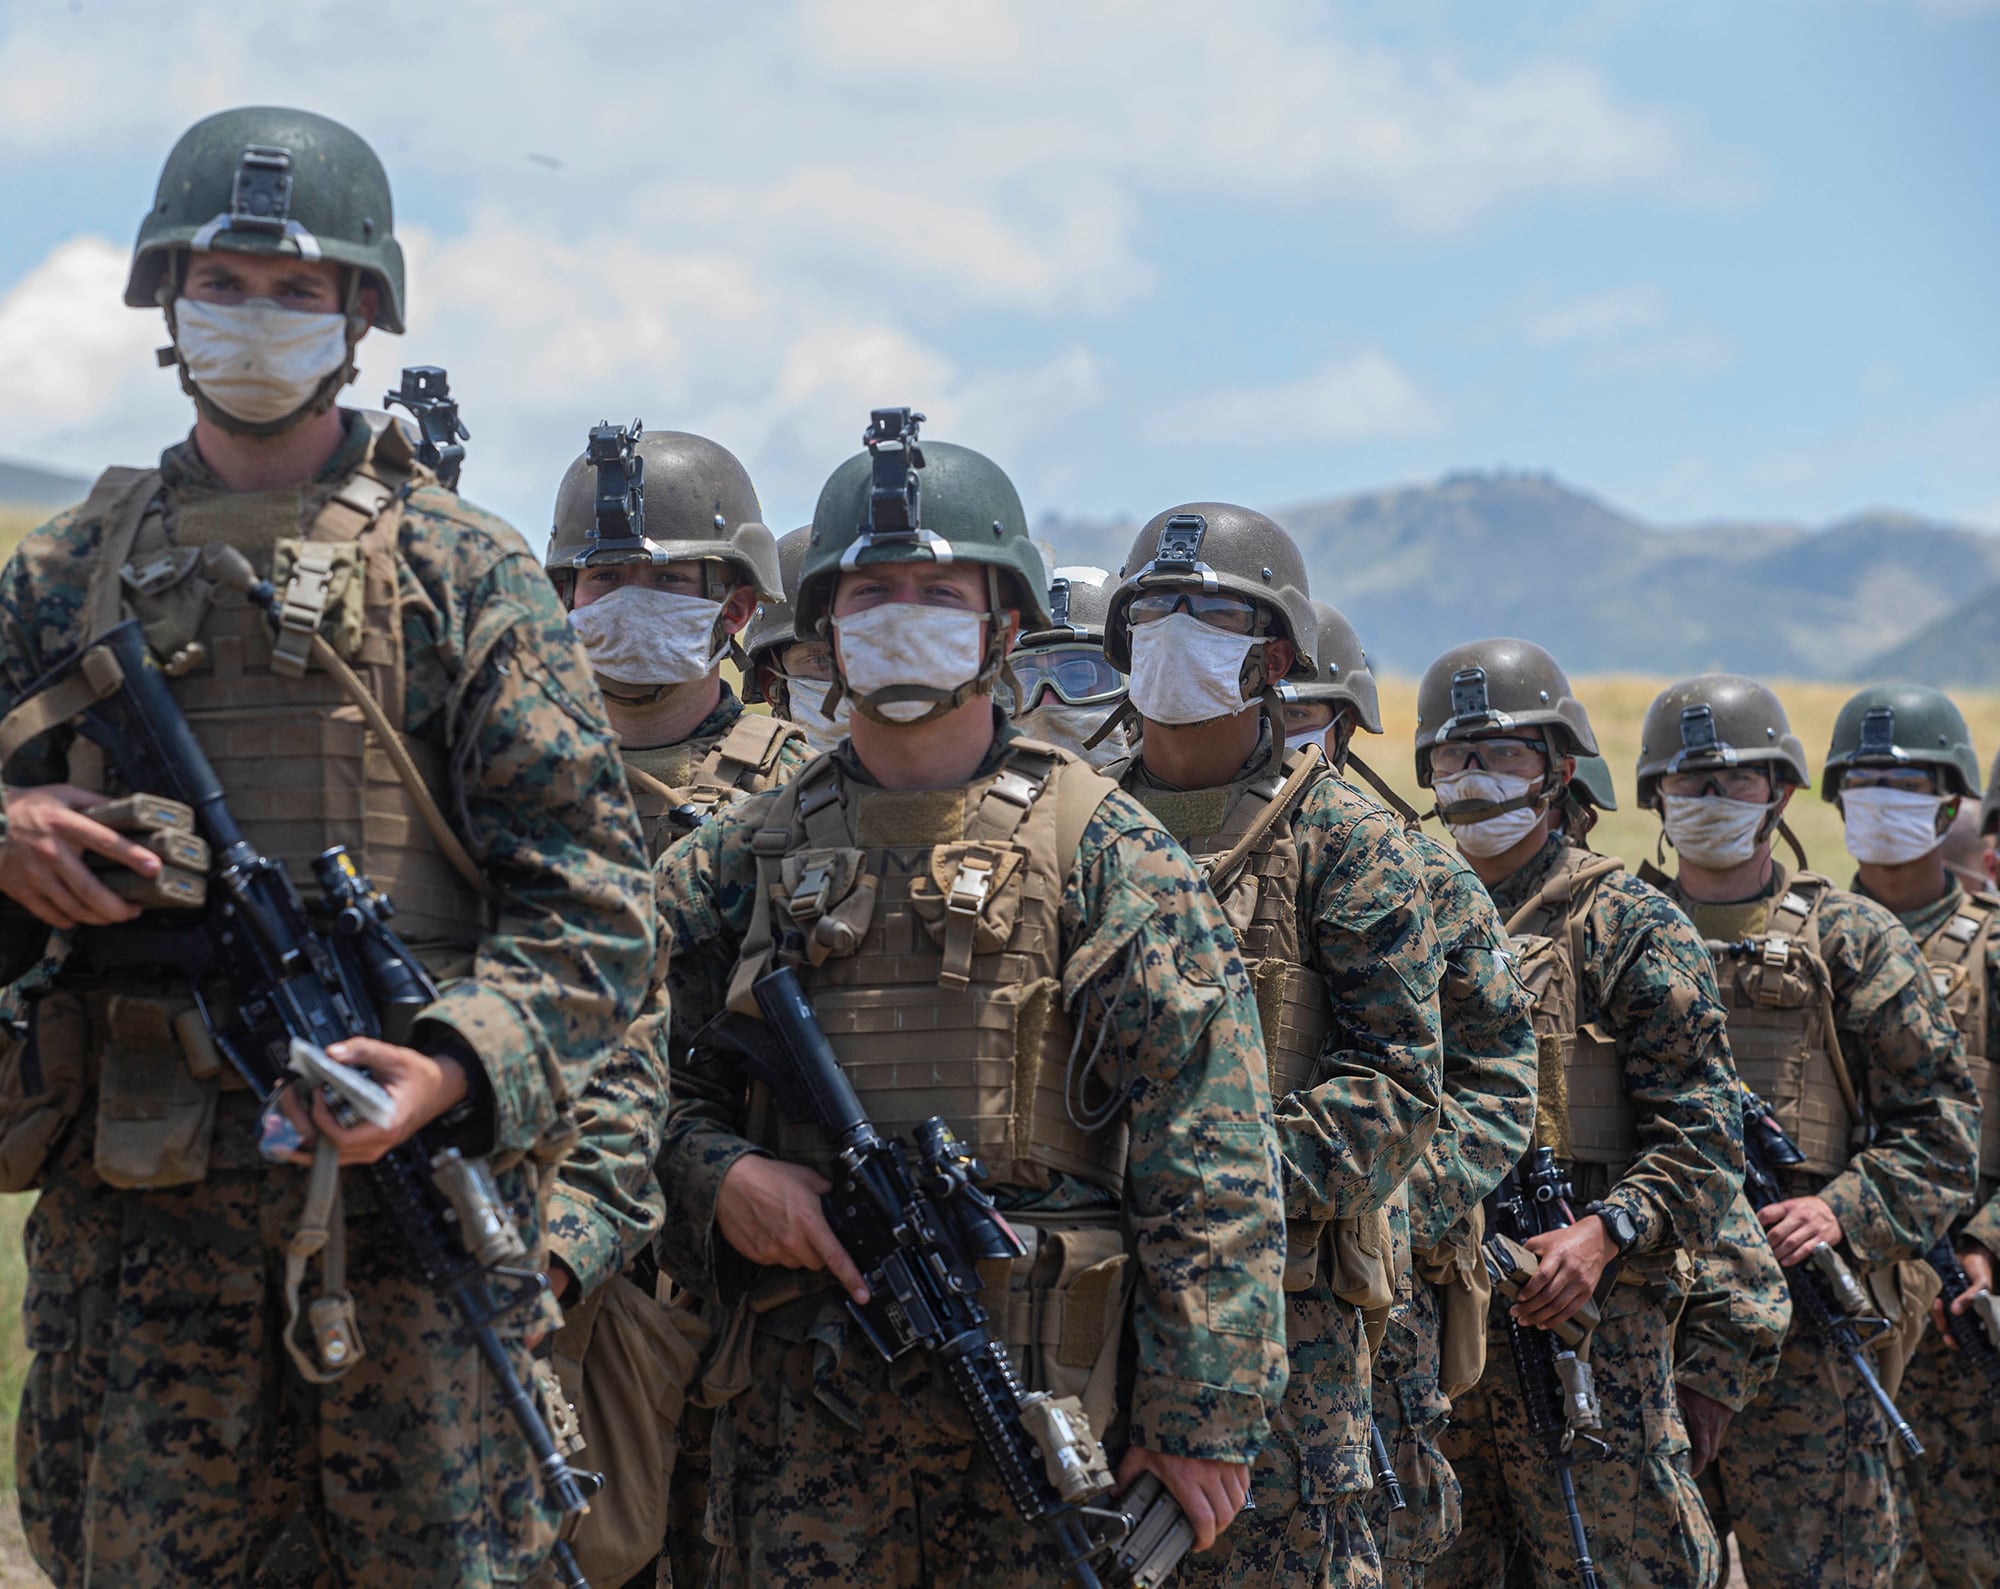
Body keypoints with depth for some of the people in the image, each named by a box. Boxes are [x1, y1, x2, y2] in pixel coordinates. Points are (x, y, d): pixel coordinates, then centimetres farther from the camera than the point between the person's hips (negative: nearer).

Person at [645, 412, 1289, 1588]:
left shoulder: (1104, 850, 1)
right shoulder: (740, 860, 12)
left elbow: (1211, 1165, -4)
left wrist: (1206, 1410, -11)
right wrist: (717, 1174, -6)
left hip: (1045, 1394, -2)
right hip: (801, 1399, 2)